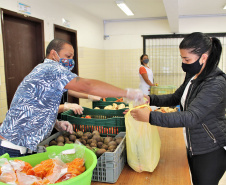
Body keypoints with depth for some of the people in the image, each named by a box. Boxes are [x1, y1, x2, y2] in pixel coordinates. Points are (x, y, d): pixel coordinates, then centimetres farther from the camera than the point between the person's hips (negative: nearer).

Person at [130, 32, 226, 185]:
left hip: (211, 152, -8)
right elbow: (175, 98, 12)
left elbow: (191, 117, -34)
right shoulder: (192, 76, 1)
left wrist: (150, 117, -38)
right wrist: (150, 99, -5)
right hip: (193, 148, 8)